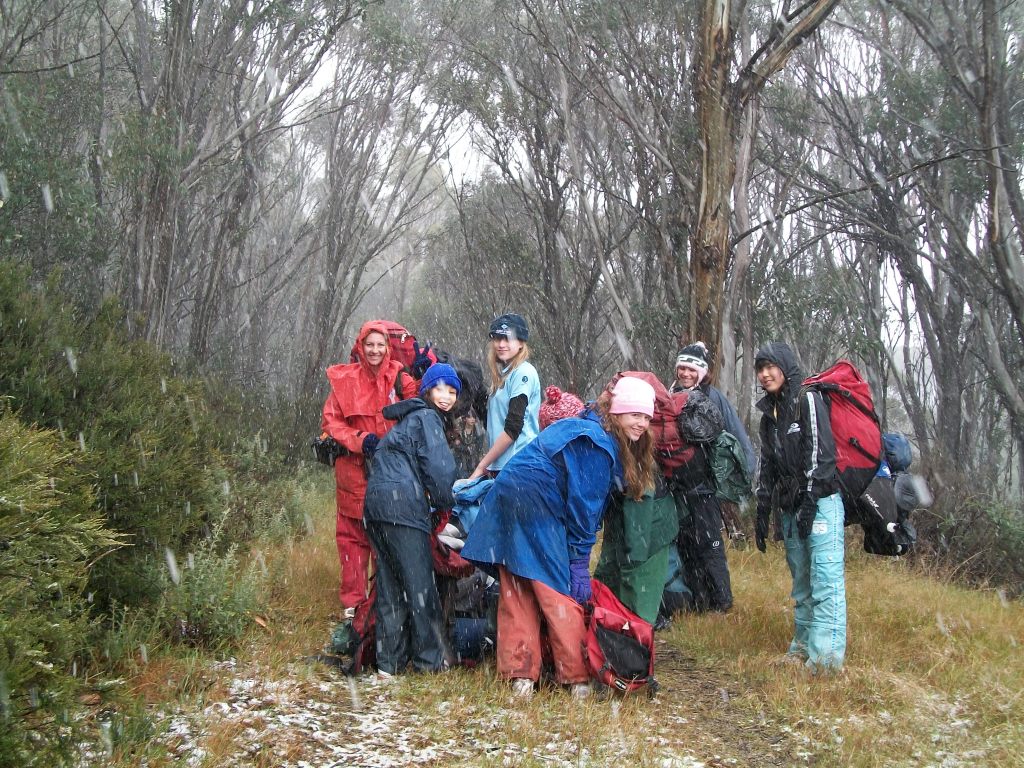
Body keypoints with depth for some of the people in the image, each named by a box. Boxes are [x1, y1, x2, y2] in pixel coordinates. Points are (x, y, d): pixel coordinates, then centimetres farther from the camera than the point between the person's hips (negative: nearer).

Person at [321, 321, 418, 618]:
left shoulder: (399, 377, 6)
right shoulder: (345, 379, 3)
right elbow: (331, 422, 3)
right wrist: (360, 440, -12)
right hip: (355, 470, -1)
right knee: (353, 535, 2)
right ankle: (352, 602, 10)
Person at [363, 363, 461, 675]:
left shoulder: (409, 418, 28)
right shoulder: (427, 418, 0)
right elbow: (437, 468, -7)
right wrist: (447, 501, 9)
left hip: (376, 502, 9)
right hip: (402, 503, -9)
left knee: (390, 583, 10)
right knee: (419, 582, -1)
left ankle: (389, 661, 12)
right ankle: (431, 658, 5)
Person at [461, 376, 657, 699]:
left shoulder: (584, 430, 18)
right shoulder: (597, 443, -13)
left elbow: (588, 501, 21)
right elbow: (583, 504, -15)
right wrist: (579, 562, -11)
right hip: (536, 506, -10)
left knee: (517, 596, 8)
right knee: (561, 593, -3)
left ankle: (520, 674, 11)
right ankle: (576, 679, 3)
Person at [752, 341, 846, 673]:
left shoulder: (808, 400, -4)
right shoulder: (769, 414, 19)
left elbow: (821, 451, -14)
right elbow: (768, 467, 21)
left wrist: (810, 499, -19)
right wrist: (762, 513, 16)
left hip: (820, 503, -8)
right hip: (791, 508, 8)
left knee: (826, 578, -13)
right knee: (801, 580, 11)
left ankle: (827, 655, -19)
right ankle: (803, 645, 17)